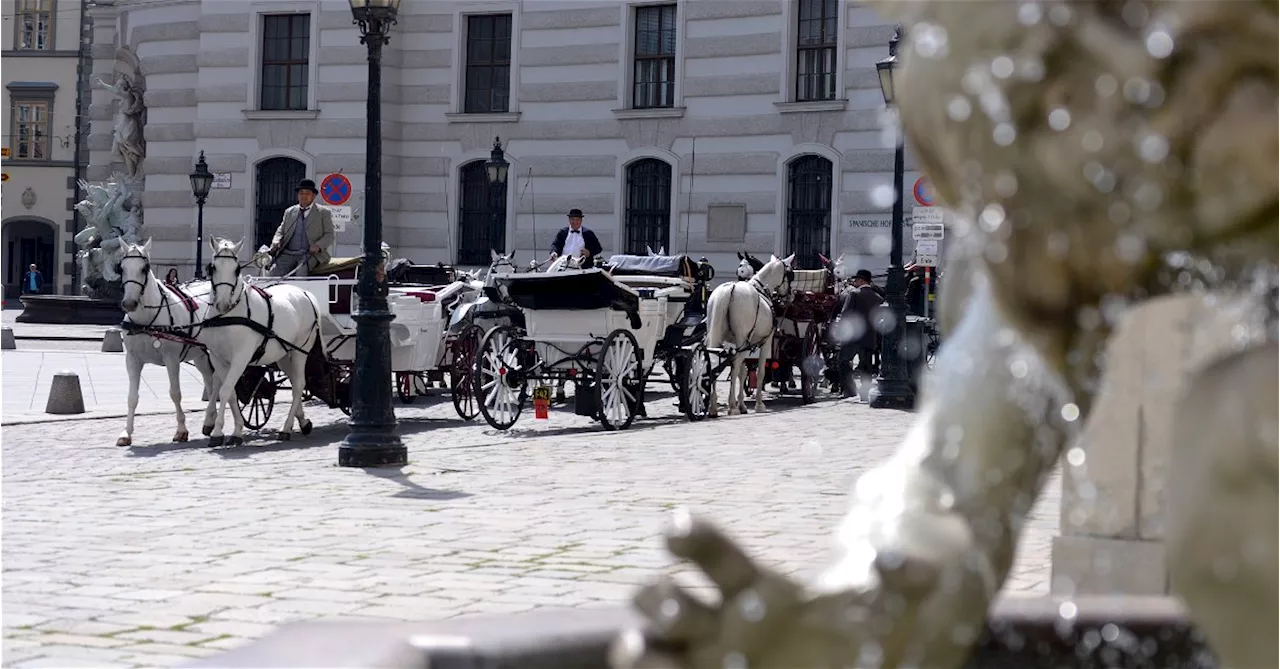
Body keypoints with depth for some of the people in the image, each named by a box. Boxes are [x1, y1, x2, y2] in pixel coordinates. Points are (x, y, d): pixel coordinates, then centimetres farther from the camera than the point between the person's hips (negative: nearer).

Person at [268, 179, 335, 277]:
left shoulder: (324, 213, 12)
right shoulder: (289, 212, 23)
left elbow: (329, 235, 6)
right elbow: (281, 231, 23)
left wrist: (318, 245, -14)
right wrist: (276, 242, 0)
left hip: (311, 254, -3)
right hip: (288, 253, 3)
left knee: (301, 271, -35)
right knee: (275, 271, -26)